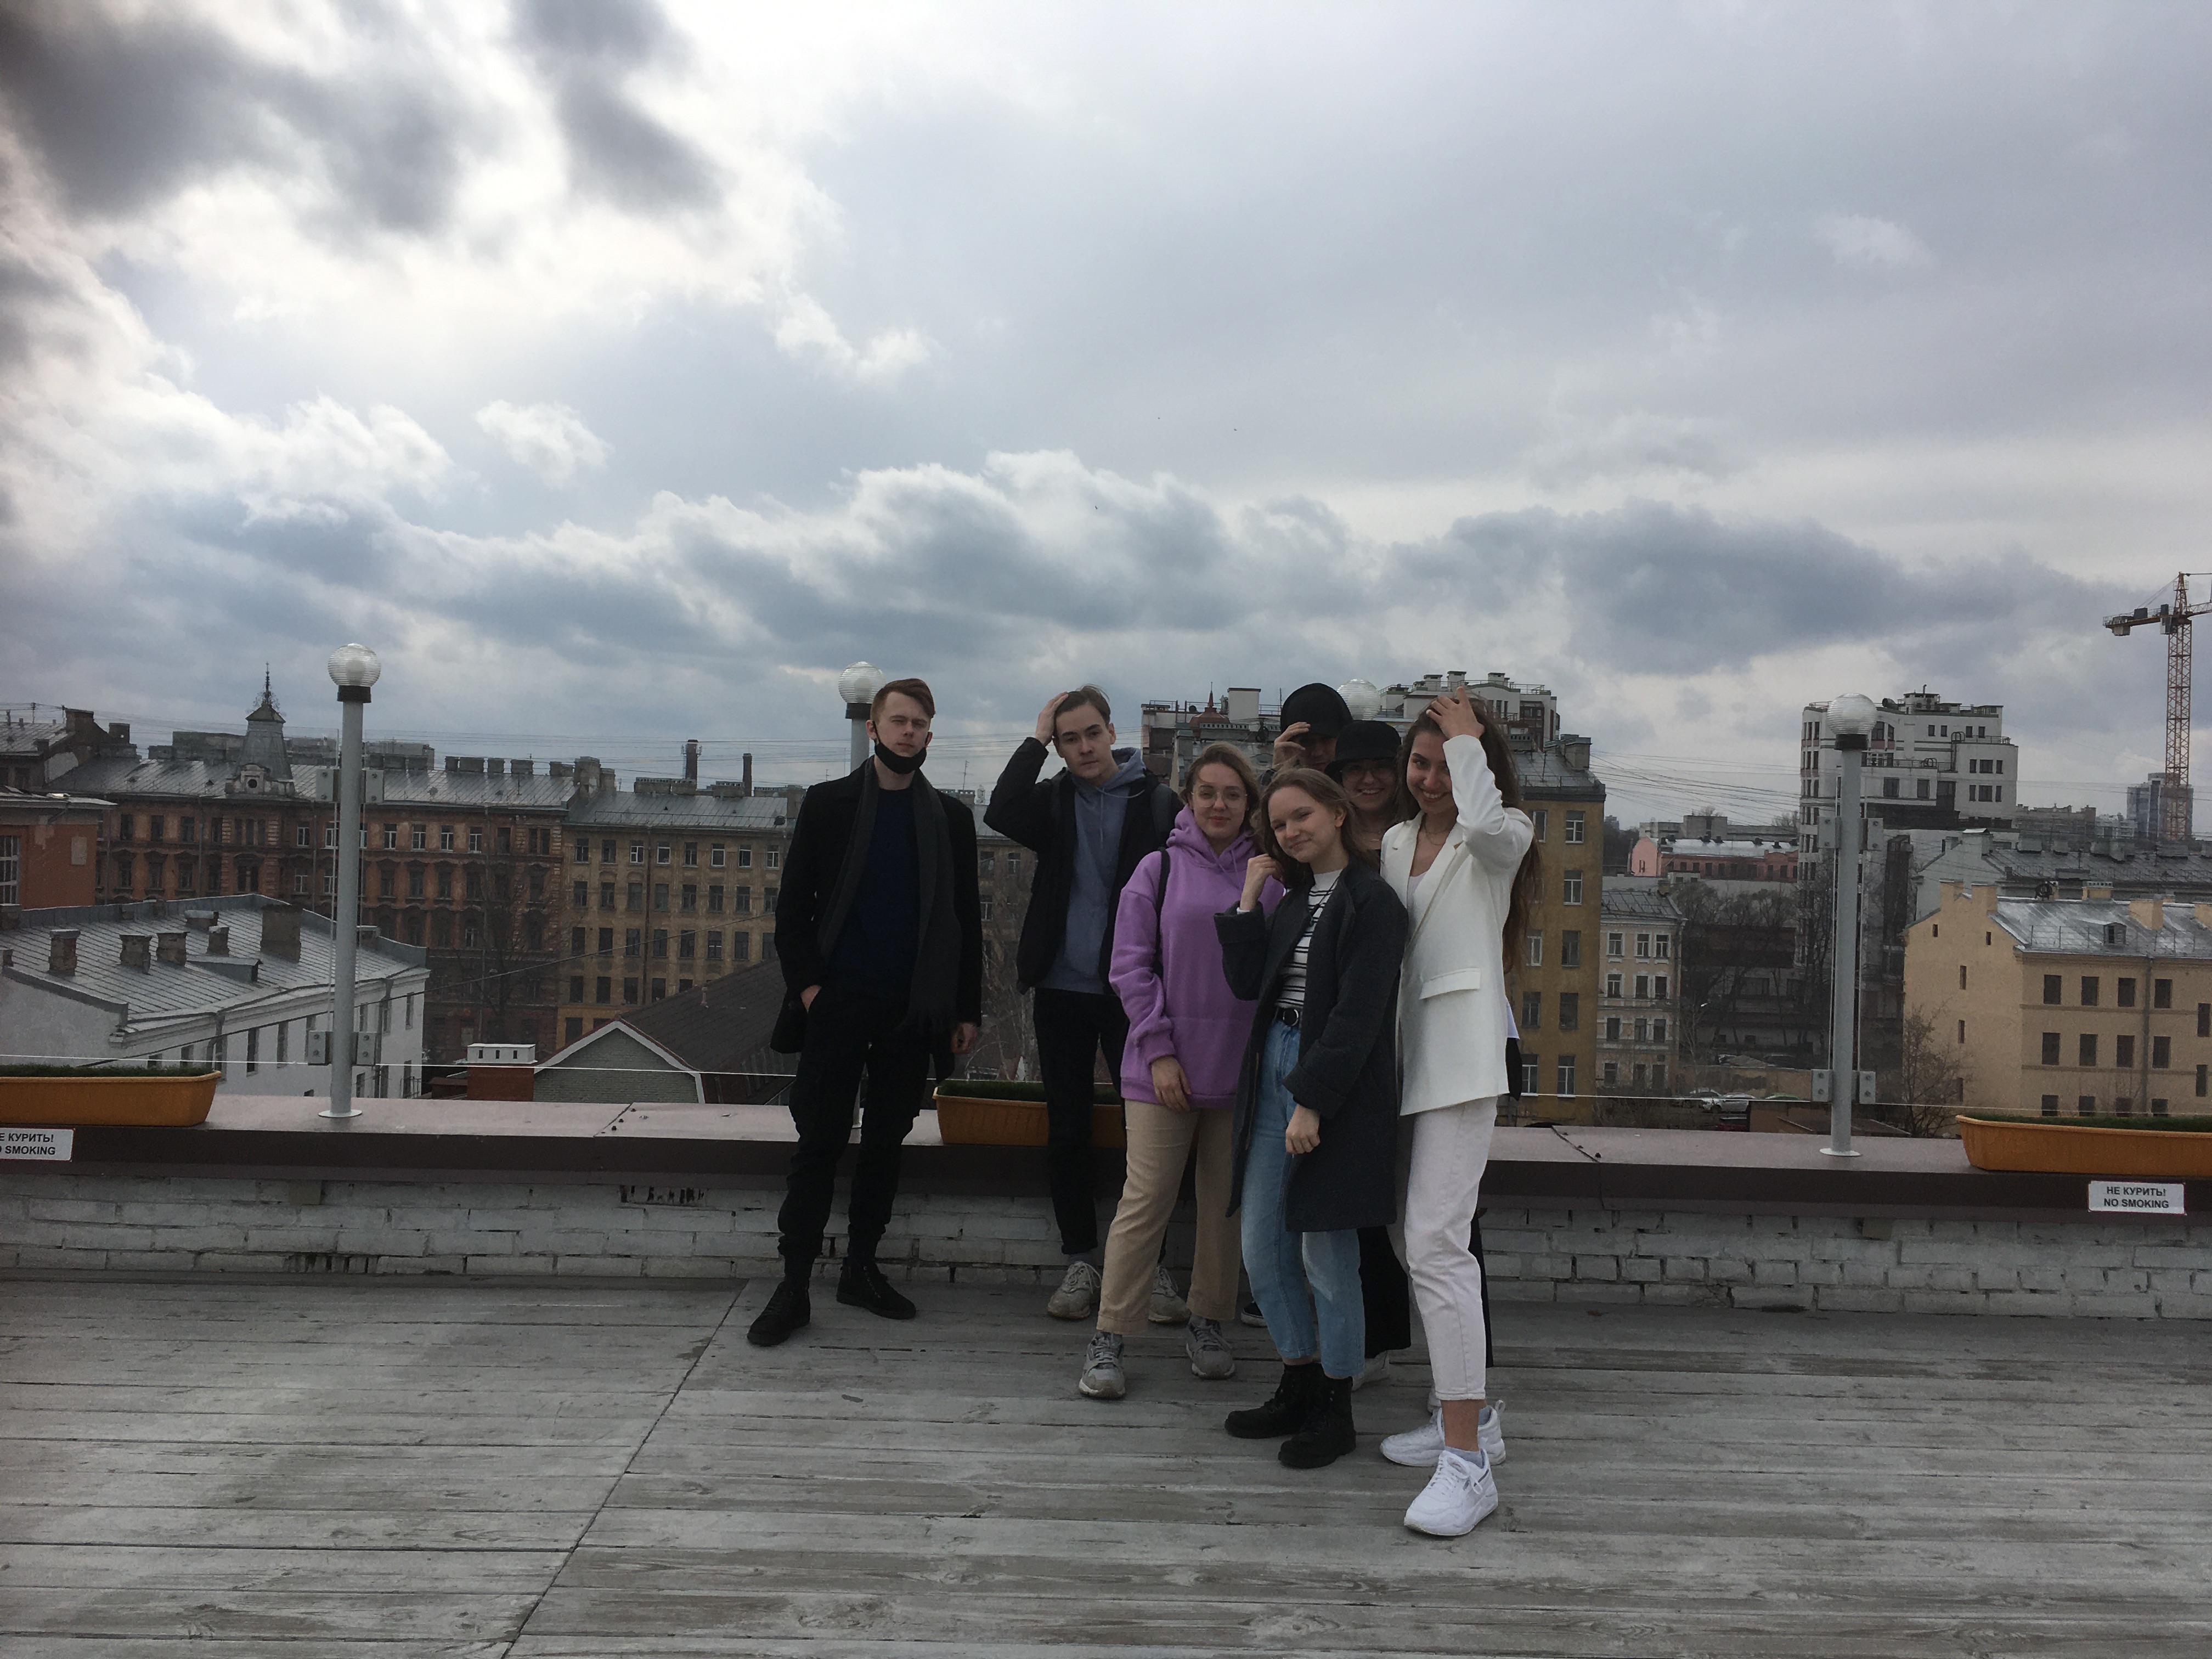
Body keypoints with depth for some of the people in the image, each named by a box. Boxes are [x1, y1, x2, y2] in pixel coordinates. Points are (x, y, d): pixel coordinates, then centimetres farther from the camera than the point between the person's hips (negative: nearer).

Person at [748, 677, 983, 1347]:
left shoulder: (950, 817, 9)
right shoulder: (828, 803, 4)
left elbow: (966, 919, 9)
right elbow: (793, 905, 2)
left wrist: (967, 1009, 5)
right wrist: (806, 983, -10)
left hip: (915, 1009, 2)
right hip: (840, 1002, -2)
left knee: (886, 1141, 10)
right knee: (819, 1142, -2)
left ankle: (861, 1268, 22)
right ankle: (794, 1286, 4)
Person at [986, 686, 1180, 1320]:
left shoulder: (1159, 802, -1)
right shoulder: (1054, 800, 7)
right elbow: (1001, 813, -15)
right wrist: (1036, 739, -9)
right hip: (1062, 988, 3)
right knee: (1067, 1128, 8)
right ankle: (1081, 1260, 19)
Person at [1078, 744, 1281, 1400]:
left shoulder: (1268, 876, 4)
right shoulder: (1160, 870, 2)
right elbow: (1131, 966, 1)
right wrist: (1159, 1049, -6)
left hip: (1241, 1068, 2)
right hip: (1166, 1068, -2)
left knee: (1228, 1203, 10)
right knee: (1146, 1201, -3)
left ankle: (1207, 1326, 25)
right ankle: (1108, 1340, 6)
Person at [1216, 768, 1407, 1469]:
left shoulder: (1372, 901, -9)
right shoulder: (1293, 900, 16)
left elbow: (1358, 1013, -16)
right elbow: (1246, 983, 9)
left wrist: (1313, 1100, -20)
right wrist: (1248, 901, 3)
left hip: (1339, 1085, -8)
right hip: (1273, 1072, 8)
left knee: (1325, 1252, 1)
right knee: (1262, 1247, 11)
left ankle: (1336, 1409, 17)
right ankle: (1299, 1386, 27)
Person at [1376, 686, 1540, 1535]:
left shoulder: (1503, 836, -1)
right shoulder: (1394, 842, 17)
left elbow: (1483, 822, -26)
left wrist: (1467, 739, -12)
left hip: (1462, 1051, -8)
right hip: (1405, 1051, 8)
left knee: (1435, 1241, -16)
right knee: (1429, 1239, 13)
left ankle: (1467, 1463, -13)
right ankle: (1470, 1413, 27)